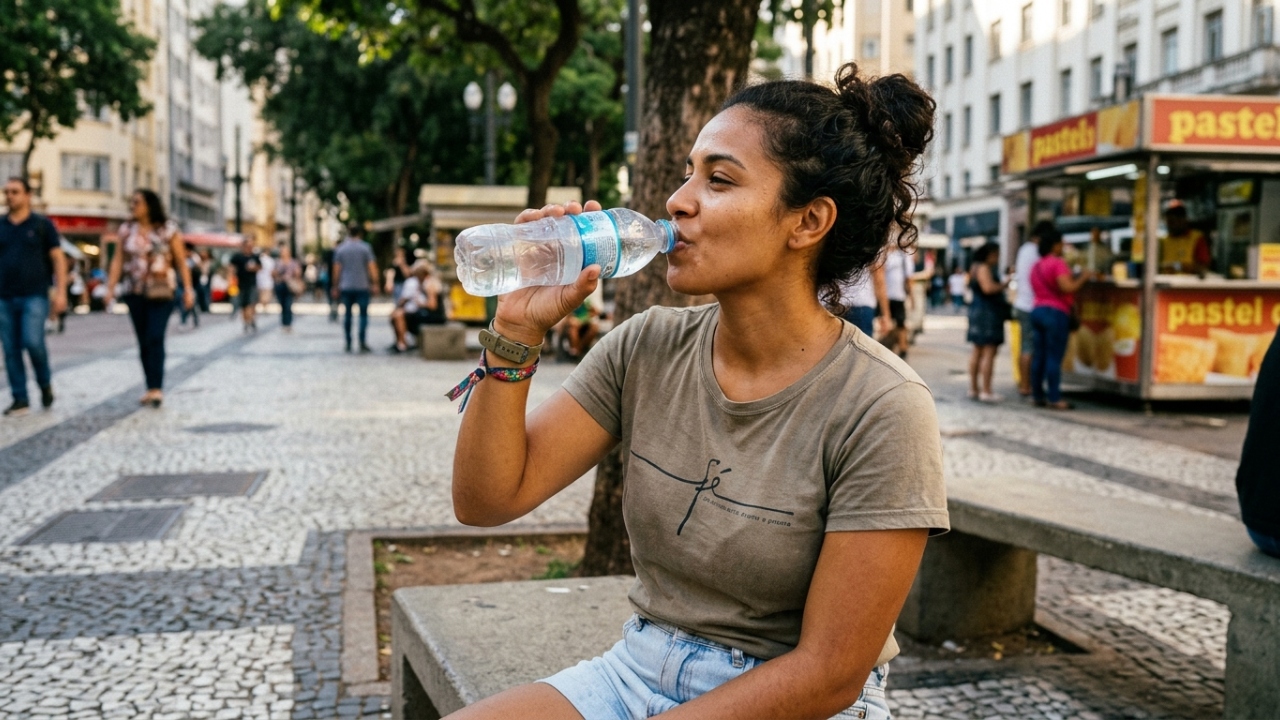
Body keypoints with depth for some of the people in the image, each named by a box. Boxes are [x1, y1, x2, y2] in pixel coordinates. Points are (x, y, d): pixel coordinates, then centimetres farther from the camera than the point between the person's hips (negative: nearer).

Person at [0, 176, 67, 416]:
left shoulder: (42, 224, 4)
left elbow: (58, 259, 2)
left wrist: (60, 291, -7)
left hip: (34, 296, -3)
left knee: (33, 342, -18)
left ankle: (45, 383, 8)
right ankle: (20, 399, 9)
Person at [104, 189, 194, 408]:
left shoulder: (168, 229, -2)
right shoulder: (126, 230, 8)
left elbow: (181, 261, -1)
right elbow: (118, 260, 6)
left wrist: (187, 288, -6)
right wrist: (110, 287, -3)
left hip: (161, 292, -4)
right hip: (134, 293, 4)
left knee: (155, 338, -14)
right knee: (143, 341, 5)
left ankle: (156, 388, -15)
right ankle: (152, 388, 12)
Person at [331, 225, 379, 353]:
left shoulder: (340, 249, 5)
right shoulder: (365, 247, -1)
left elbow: (336, 270, 4)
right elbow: (372, 267, -6)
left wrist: (336, 287, 10)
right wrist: (374, 283, 1)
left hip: (346, 287, 2)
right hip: (362, 286, -2)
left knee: (347, 315, 8)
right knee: (363, 314, 2)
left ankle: (348, 343, 8)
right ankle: (362, 342, -8)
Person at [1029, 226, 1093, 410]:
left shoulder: (1037, 265, 16)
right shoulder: (1058, 263, -11)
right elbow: (1067, 287, -20)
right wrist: (1083, 278, -6)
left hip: (1037, 310, 8)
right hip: (1056, 313, -8)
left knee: (1039, 356, 8)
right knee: (1054, 357, -7)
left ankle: (1038, 396, 10)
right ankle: (1054, 399, -6)